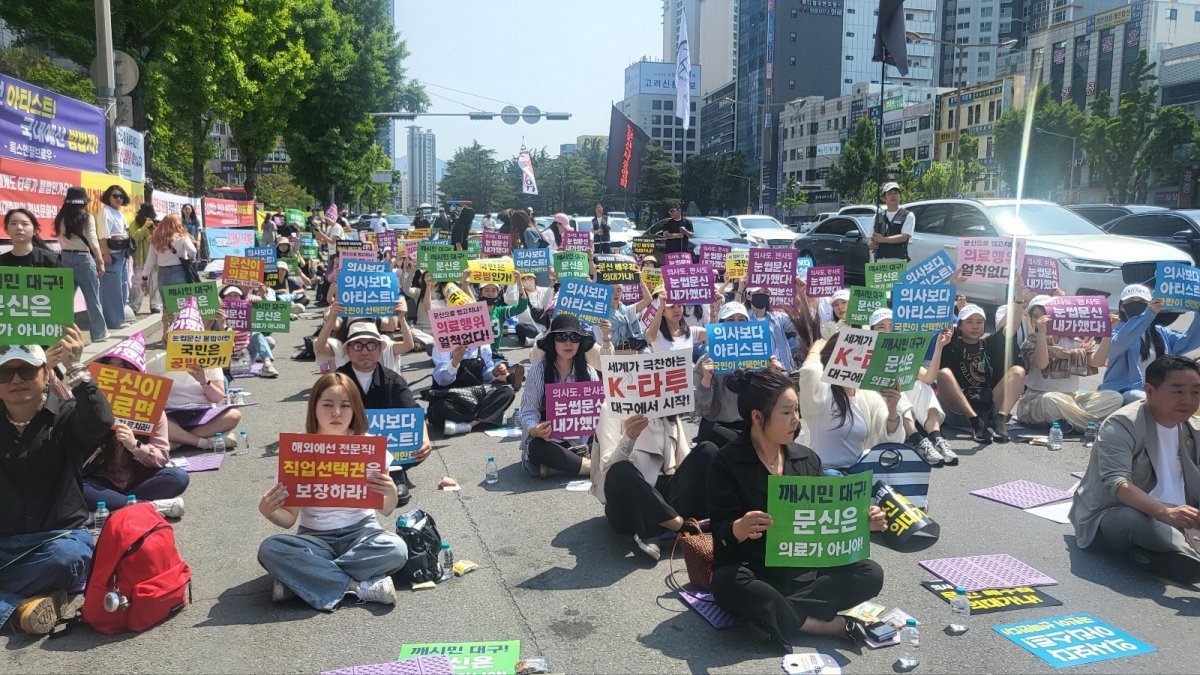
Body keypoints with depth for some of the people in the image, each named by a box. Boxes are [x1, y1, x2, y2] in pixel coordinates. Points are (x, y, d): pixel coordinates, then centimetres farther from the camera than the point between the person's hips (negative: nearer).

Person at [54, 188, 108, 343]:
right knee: (92, 297, 5)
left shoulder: (61, 218, 8)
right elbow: (93, 242, -8)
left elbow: (60, 240, 5)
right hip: (83, 258, -4)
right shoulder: (87, 218, -5)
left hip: (66, 258, 4)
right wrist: (101, 262, -5)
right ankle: (99, 332, 12)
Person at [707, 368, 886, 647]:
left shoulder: (807, 459, 6)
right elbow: (720, 533, -14)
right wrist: (741, 528, -38)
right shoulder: (726, 463, -9)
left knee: (870, 574, -16)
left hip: (803, 568, 4)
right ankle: (837, 625, -23)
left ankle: (772, 614, -21)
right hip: (750, 571, -4)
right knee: (729, 585, -38)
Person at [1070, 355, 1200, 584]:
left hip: (1173, 517, 7)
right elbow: (1116, 483, -30)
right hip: (1110, 515, -7)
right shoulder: (1122, 425, -17)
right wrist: (1166, 512, -46)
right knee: (1134, 518, -38)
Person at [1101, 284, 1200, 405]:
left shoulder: (1160, 333, 17)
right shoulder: (1118, 331, -3)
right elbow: (1120, 343, -28)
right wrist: (1148, 314, -38)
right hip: (1124, 391, -6)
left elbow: (1187, 342, 2)